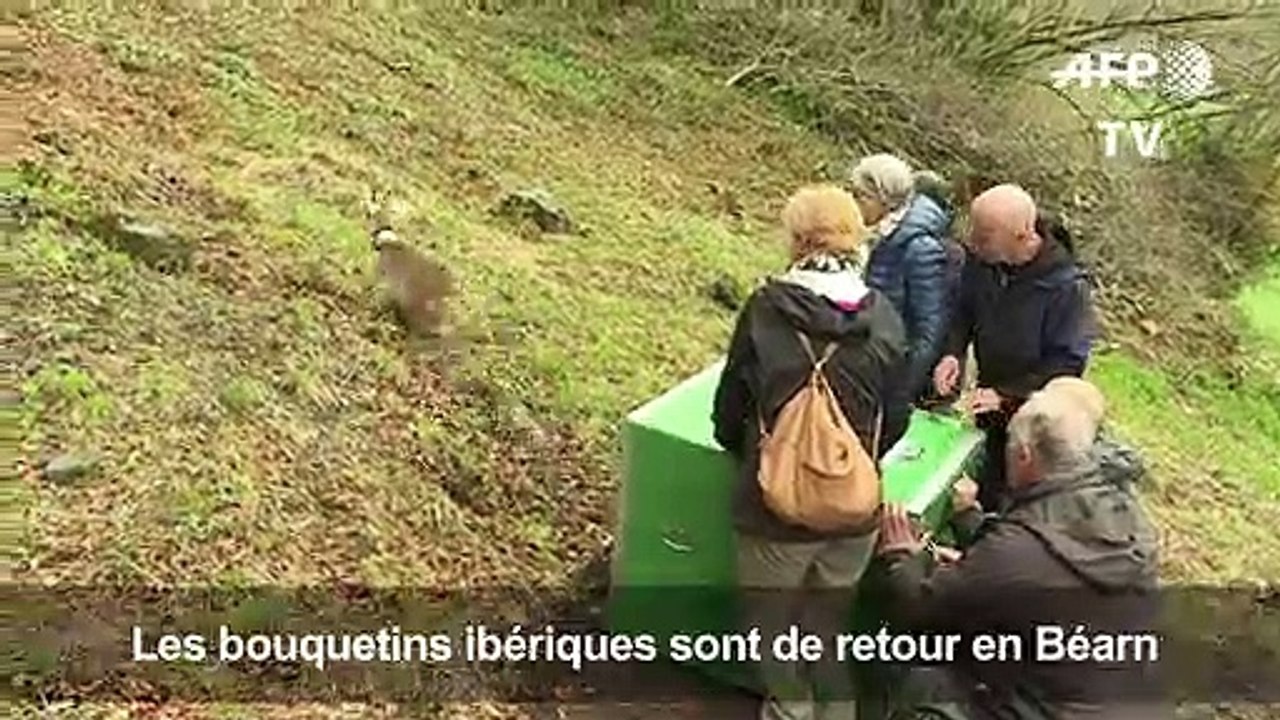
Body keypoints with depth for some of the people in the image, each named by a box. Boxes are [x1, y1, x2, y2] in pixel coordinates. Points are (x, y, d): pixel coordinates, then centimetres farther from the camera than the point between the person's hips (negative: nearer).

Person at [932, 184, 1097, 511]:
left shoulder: (1067, 285, -26)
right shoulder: (980, 261, -11)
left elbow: (1068, 362, -20)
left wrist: (1005, 395, -27)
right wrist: (953, 352, -12)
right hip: (986, 402, 5)